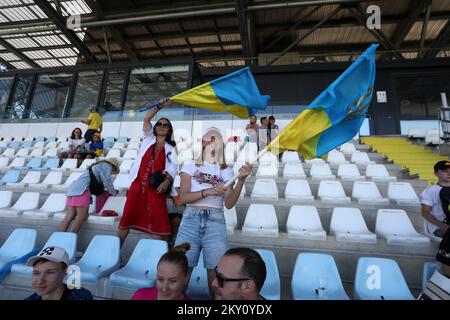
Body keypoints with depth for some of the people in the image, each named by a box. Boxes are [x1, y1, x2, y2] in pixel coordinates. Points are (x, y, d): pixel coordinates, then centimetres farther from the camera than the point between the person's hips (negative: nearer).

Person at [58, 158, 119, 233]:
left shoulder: (97, 167, 31)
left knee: (69, 217, -3)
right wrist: (114, 192, 13)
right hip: (82, 190, -9)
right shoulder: (107, 166, 4)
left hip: (73, 188, 9)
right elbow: (107, 183, -4)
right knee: (81, 218, -14)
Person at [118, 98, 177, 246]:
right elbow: (146, 119, 3)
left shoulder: (171, 149, 11)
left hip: (156, 189, -1)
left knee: (158, 224, -2)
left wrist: (167, 181, -22)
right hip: (138, 186, 1)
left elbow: (172, 168, -4)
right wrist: (159, 106, 1)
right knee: (126, 219, 7)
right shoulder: (148, 139, 15)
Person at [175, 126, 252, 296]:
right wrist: (208, 191, -19)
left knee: (216, 275, 2)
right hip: (190, 221, 0)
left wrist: (241, 179, -13)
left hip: (215, 224, 1)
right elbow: (183, 197, -4)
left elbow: (229, 204, -2)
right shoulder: (190, 166, 7)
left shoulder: (226, 172, 9)